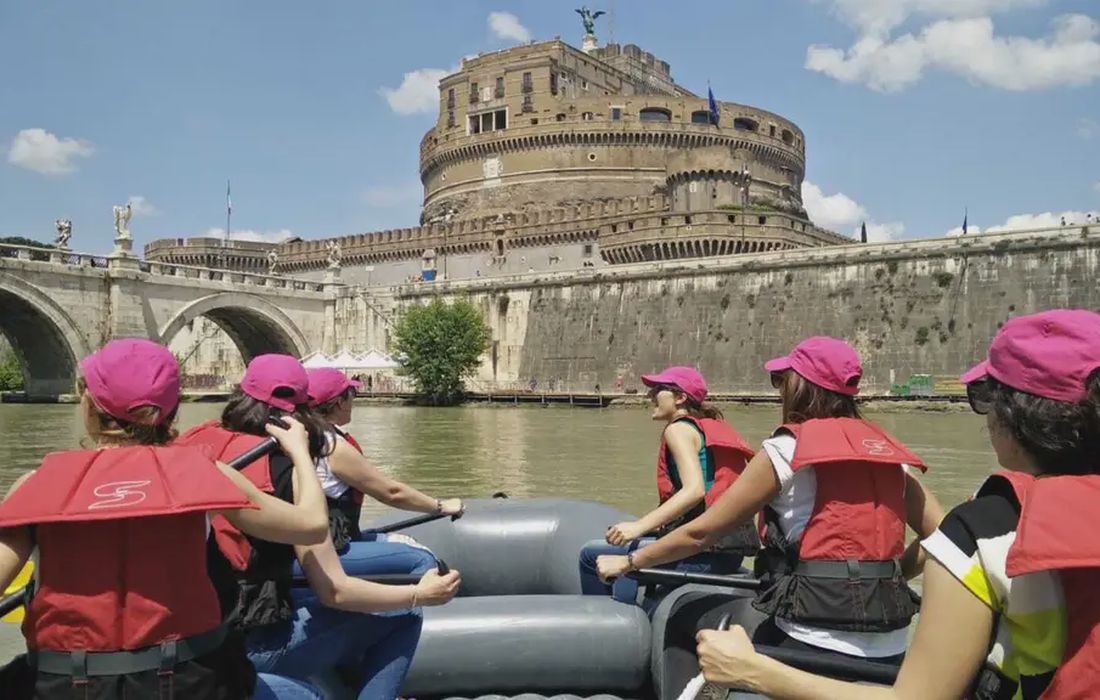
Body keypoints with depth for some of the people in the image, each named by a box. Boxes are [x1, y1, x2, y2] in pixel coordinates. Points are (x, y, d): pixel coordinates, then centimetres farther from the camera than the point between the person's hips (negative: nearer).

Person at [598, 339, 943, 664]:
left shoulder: (787, 449, -7)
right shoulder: (888, 451, 8)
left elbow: (700, 533, -5)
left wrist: (628, 562, 7)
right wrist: (889, 576, 15)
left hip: (815, 645, -5)